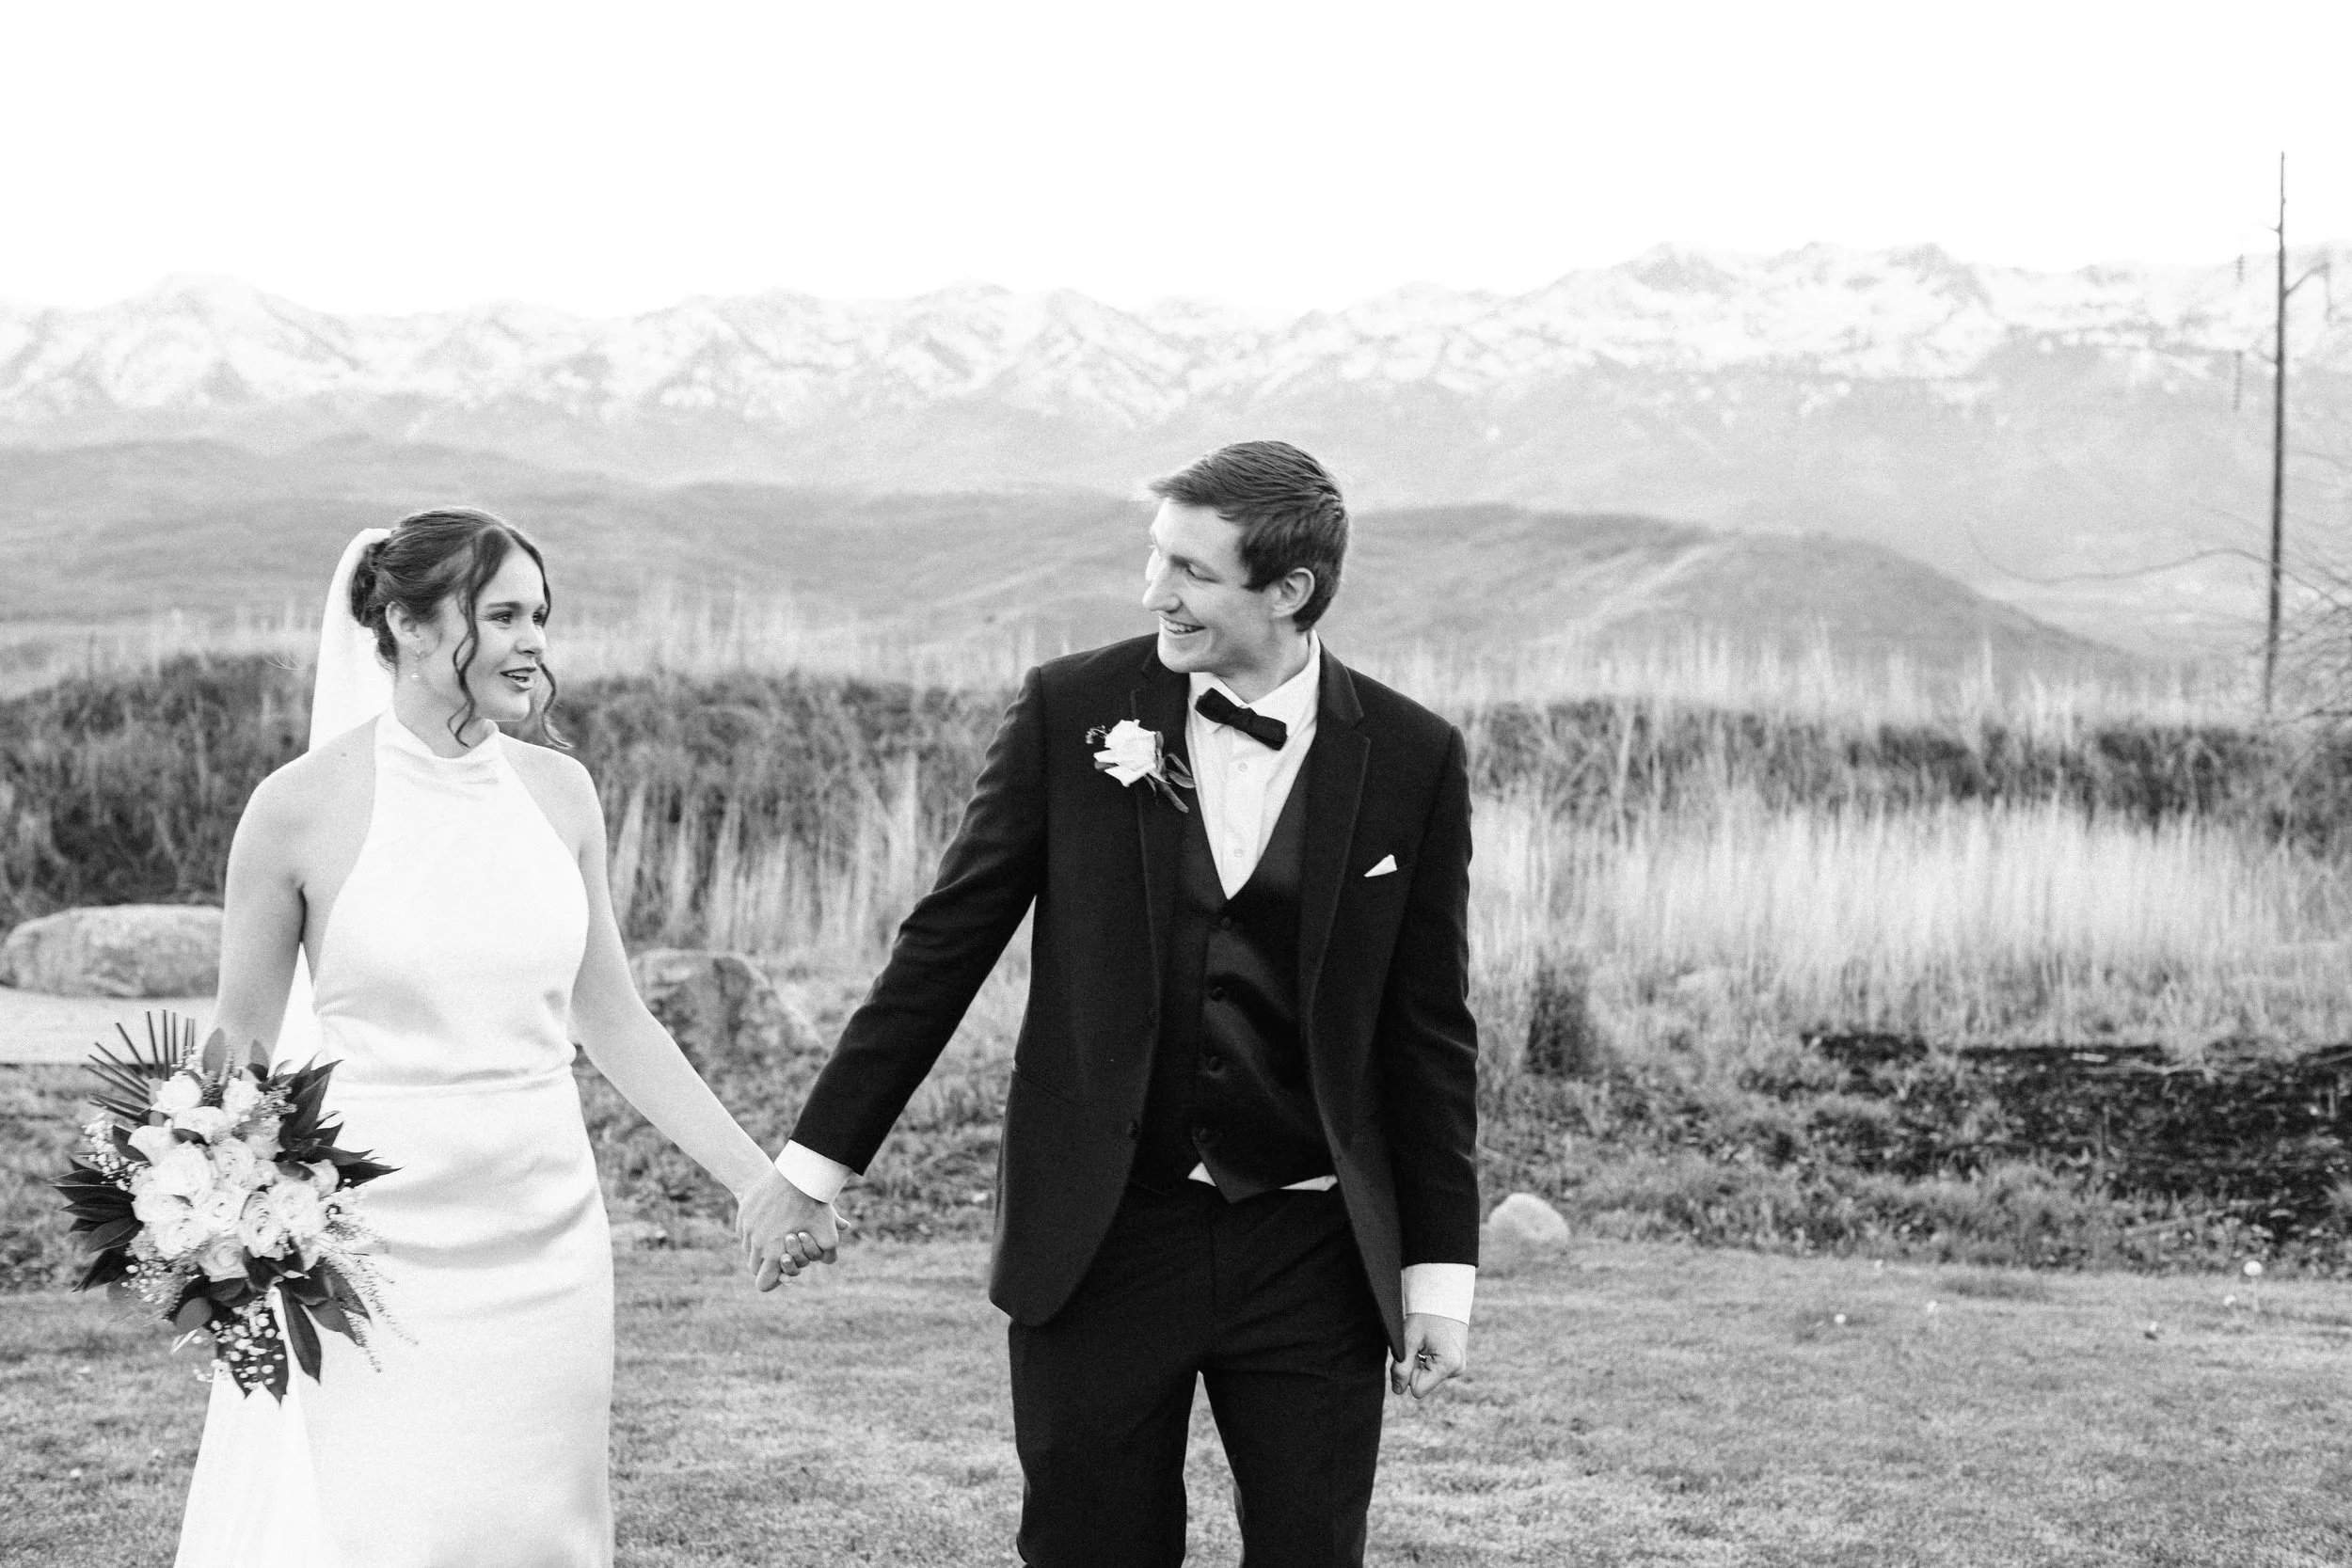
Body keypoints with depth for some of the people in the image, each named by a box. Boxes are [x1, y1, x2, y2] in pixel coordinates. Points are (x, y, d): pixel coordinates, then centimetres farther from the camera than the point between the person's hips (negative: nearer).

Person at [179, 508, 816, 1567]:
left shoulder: (559, 794, 4)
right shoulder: (301, 807, -7)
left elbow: (613, 1023, 12)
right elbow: (239, 1044, 2)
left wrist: (756, 1178, 9)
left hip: (540, 1237, 4)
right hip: (366, 1247, -4)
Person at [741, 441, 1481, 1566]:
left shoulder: (1411, 759, -2)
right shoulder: (1071, 710, -3)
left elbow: (1427, 1035, 3)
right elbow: (945, 945, 2)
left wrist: (1441, 1270, 2)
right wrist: (815, 1165, 2)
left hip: (1312, 1259, 0)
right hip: (1099, 1240, 0)